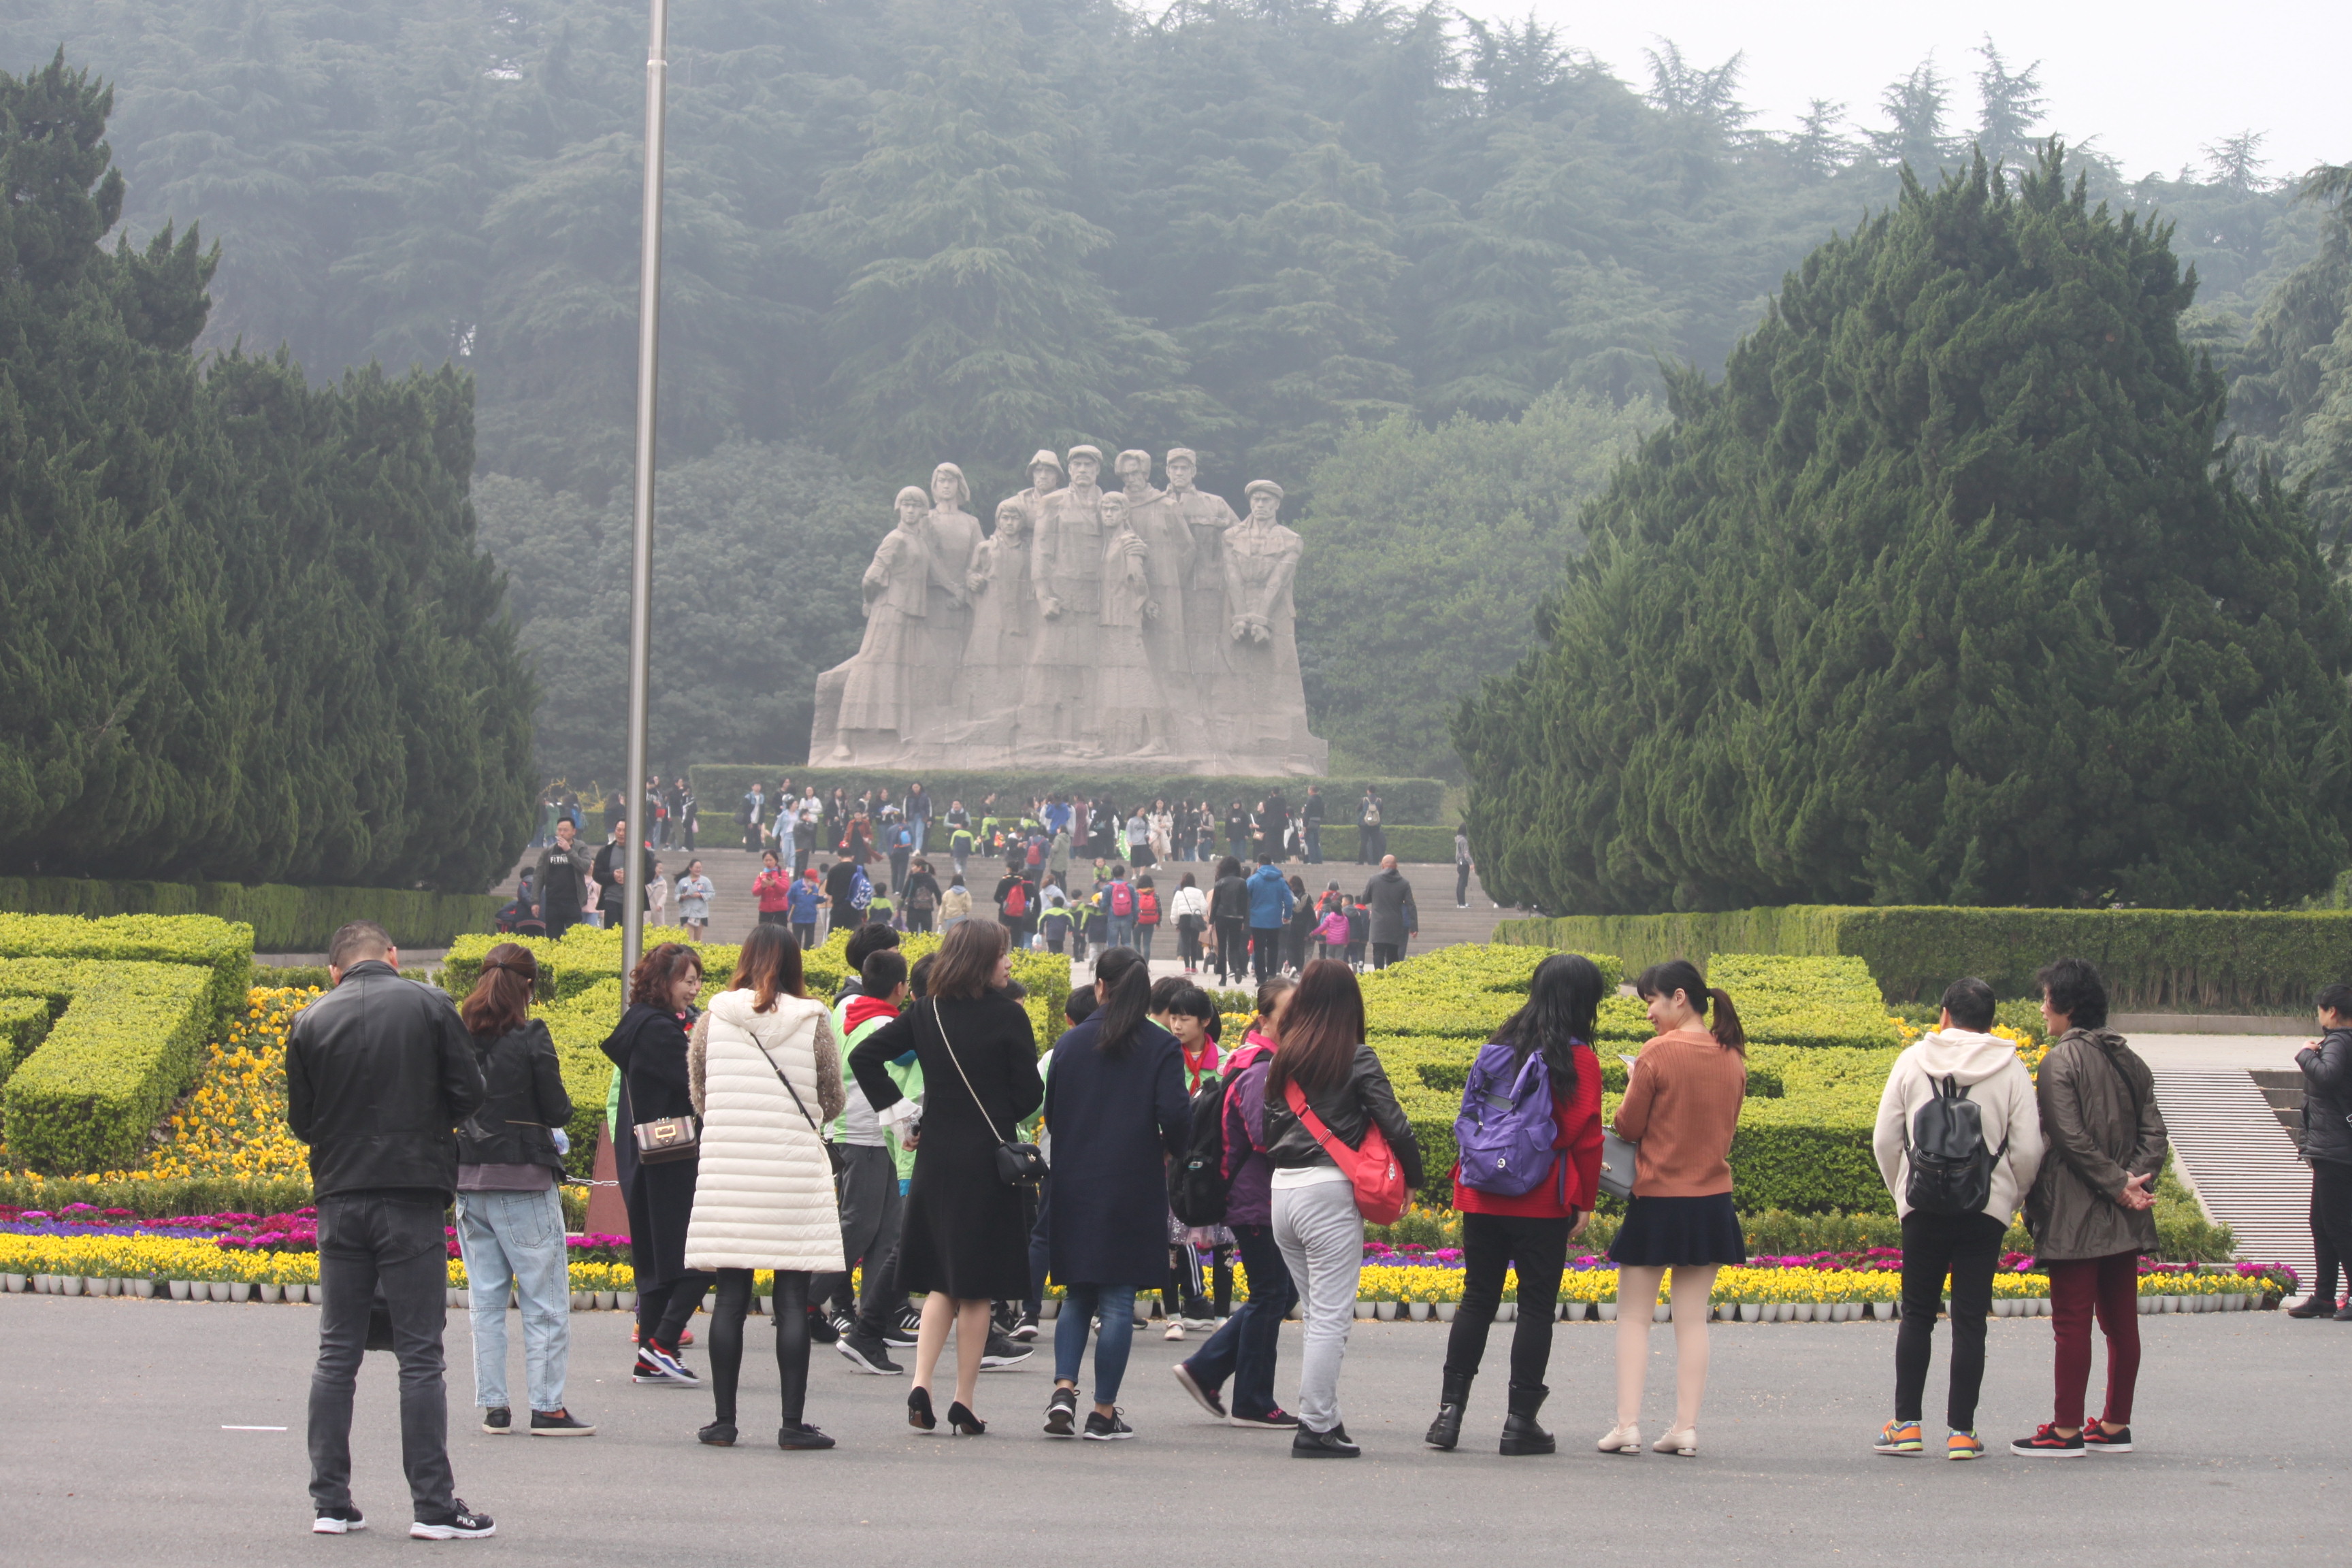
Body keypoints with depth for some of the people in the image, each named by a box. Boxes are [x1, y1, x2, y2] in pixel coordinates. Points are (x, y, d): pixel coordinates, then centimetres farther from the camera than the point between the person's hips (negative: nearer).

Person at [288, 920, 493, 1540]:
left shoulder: (311, 1023, 2)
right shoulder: (430, 1006, -3)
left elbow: (301, 1121, 6)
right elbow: (468, 1094, -3)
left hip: (339, 1196, 2)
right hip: (412, 1196, -2)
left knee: (337, 1354, 10)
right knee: (420, 1356, 0)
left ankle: (330, 1502, 10)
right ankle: (434, 1505, 0)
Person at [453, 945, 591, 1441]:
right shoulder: (530, 1038, -11)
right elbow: (557, 1111, -10)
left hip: (468, 1179, 5)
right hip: (523, 1181, -5)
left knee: (486, 1299, 11)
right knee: (545, 1298, 2)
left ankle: (493, 1406, 11)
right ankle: (547, 1408, 0)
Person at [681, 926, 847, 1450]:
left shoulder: (713, 1018, 1)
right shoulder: (812, 1021, -3)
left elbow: (698, 1096, 9)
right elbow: (832, 1102, 4)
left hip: (727, 1169, 2)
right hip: (795, 1170, -2)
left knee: (731, 1297, 6)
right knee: (793, 1300, 2)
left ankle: (723, 1420, 9)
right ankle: (793, 1422, 3)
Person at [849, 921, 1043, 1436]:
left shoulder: (926, 1013, 3)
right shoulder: (1007, 1015, -9)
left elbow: (865, 1056, 1)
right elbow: (1029, 1094, -7)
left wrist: (899, 1110, 5)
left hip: (935, 1158, 4)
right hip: (988, 1158, -4)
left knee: (942, 1281, 15)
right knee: (977, 1287, 3)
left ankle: (921, 1385, -1)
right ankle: (964, 1406, 4)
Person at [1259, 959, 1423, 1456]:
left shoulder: (1284, 1056, 11)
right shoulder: (1356, 1059, -5)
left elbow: (1268, 1127, 15)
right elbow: (1394, 1125, -7)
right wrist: (1412, 1178, 7)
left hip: (1281, 1190, 6)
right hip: (1329, 1191, -6)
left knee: (1315, 1312, 15)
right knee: (1330, 1317, -3)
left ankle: (1324, 1418, 14)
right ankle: (1315, 1428, -5)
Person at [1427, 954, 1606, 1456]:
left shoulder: (1498, 1048, 9)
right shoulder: (1578, 1059, -7)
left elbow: (1470, 1115, 13)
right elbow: (1585, 1136, -8)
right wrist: (1585, 1202, -1)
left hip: (1483, 1200, 5)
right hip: (1543, 1203, -5)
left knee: (1477, 1299, 11)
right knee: (1537, 1306, 3)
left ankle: (1450, 1409, 8)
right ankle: (1520, 1421, 3)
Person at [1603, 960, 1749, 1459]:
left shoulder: (1659, 1052, -14)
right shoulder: (1733, 1058, 3)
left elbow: (1628, 1129, -9)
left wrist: (1632, 1090, 7)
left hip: (1658, 1200, -5)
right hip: (1712, 1201, 5)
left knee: (1633, 1317, 5)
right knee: (1692, 1318, 9)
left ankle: (1627, 1424, -1)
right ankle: (1686, 1427, 6)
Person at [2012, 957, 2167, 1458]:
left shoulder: (2060, 1061, -11)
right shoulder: (2129, 1060, 11)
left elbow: (2071, 1139, -18)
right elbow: (2155, 1134, 5)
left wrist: (2118, 1185, -13)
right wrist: (2134, 1182, -7)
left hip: (2075, 1215, -7)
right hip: (2125, 1223, 7)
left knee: (2072, 1322, -3)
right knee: (2121, 1320, 11)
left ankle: (2067, 1431, -1)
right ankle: (2115, 1426, 16)